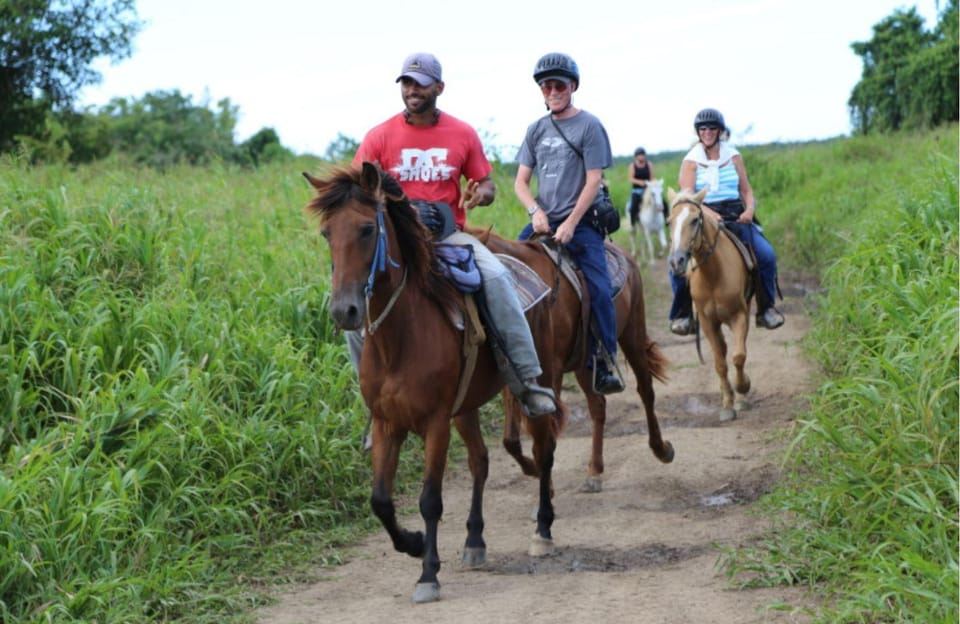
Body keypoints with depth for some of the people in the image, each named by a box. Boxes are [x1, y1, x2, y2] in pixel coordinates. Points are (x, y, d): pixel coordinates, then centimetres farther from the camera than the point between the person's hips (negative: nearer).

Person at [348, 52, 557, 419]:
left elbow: (486, 186, 12)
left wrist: (481, 193, -13)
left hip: (450, 234, 0)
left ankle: (528, 379, -23)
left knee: (496, 276, -28)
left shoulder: (463, 134, 5)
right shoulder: (380, 137, 2)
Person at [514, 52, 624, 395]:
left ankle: (603, 364, -13)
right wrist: (536, 211, -10)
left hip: (581, 221, -5)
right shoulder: (536, 130, 12)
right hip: (542, 221, 5)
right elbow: (521, 181, 10)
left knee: (599, 289, -19)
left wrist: (570, 224, -15)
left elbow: (593, 181, -8)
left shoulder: (589, 126, -2)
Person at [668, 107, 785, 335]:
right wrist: (709, 213, -24)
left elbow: (746, 190, 14)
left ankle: (766, 309, 0)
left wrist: (750, 209, -9)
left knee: (766, 255, -20)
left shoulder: (734, 156, 12)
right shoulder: (691, 161, 4)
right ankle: (682, 314, -6)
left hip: (736, 216, 2)